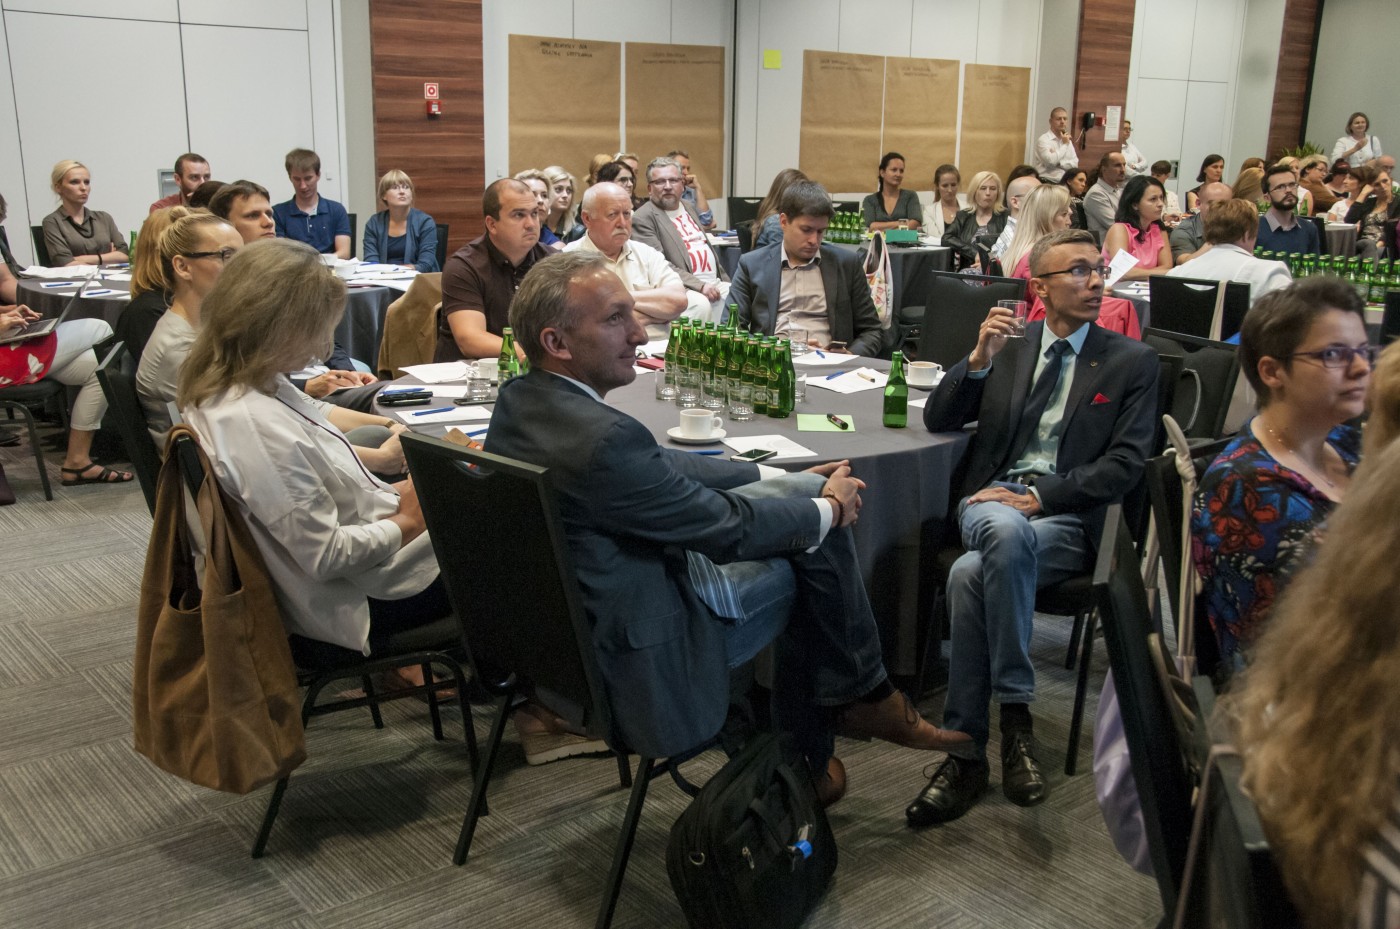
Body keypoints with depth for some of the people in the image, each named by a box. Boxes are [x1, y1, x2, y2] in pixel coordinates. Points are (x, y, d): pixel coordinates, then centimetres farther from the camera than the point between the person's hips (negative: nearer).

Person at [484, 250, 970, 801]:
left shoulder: (517, 401, -2)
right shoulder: (603, 439, -31)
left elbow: (661, 466, 7)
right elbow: (729, 527, -18)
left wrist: (779, 476, 9)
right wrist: (829, 508, 0)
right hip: (643, 657, -9)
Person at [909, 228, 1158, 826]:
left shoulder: (1132, 362, 10)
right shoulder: (1007, 349, 19)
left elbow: (1125, 464, -1)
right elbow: (937, 420, 11)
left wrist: (1038, 495, -13)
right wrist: (980, 357, -5)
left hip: (1068, 518, -2)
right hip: (992, 504, 2)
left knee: (971, 574, -34)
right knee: (1008, 533, -38)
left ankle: (965, 751, -24)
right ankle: (1015, 714, -31)